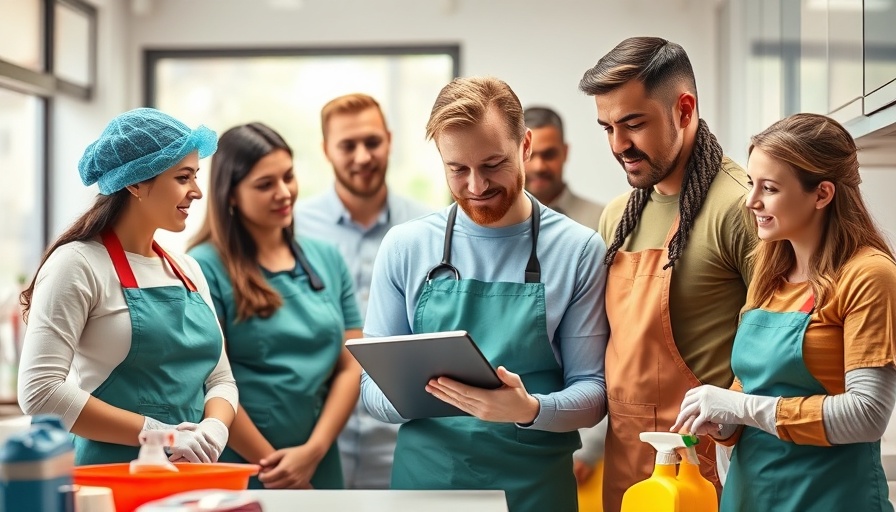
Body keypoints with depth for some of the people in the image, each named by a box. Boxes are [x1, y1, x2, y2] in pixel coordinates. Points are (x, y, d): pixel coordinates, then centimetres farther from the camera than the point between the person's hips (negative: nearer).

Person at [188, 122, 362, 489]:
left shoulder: (328, 260, 9)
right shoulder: (206, 267, -8)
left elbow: (351, 366, 5)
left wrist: (313, 452, -7)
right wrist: (273, 466, -9)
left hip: (319, 472, 5)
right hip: (235, 476, -4)